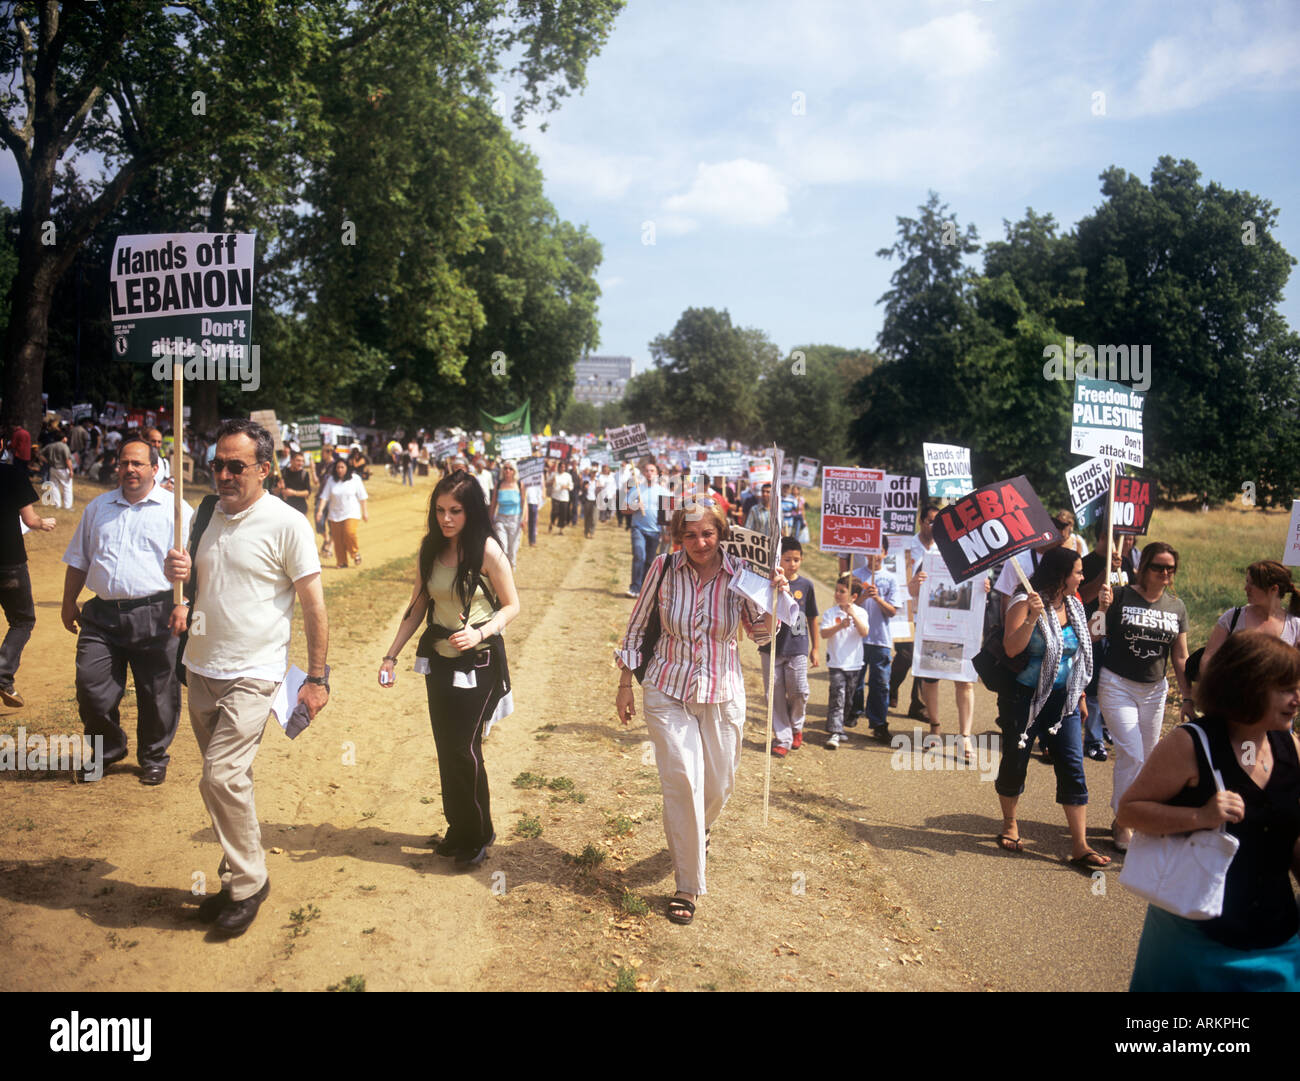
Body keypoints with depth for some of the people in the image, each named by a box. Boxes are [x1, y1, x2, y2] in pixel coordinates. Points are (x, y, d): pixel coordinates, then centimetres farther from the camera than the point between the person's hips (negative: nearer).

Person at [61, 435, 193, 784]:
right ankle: (105, 751, 28)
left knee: (157, 696, 5)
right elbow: (78, 560, 22)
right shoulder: (99, 507, 16)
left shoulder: (174, 509, 1)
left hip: (154, 617, -4)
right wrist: (69, 603, 18)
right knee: (91, 688, 3)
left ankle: (153, 758, 25)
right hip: (101, 615, 4)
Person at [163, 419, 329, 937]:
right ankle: (237, 876, 28)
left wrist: (316, 677, -11)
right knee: (228, 779, 15)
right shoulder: (206, 515, 8)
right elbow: (193, 579, 21)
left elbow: (313, 605, -10)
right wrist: (176, 570, -4)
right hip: (201, 669, 7)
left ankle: (248, 882, 4)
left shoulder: (286, 523, -12)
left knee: (222, 775, -14)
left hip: (252, 675, -7)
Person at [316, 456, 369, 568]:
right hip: (335, 514, 3)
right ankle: (342, 562, 14)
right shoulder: (331, 480, 4)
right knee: (338, 538, 2)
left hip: (351, 513, -3)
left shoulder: (355, 479, -1)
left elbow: (362, 497, 4)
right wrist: (320, 510, -8)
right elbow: (325, 496, 3)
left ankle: (356, 554, 3)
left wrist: (364, 512, 4)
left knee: (349, 533, -21)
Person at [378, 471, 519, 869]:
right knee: (446, 749, 12)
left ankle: (478, 836, 14)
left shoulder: (487, 550, -15)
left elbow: (511, 605, -8)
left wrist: (480, 633, -24)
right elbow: (418, 606, 9)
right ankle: (457, 829, 28)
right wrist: (392, 655, 6)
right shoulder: (430, 549, 2)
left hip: (478, 661, -6)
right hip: (439, 659, 6)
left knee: (464, 749, -5)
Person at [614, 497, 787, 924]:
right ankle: (687, 886, 6)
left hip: (722, 694, 2)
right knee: (682, 781, -10)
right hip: (667, 691, -1)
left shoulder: (739, 573, -8)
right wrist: (625, 684, 4)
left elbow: (760, 632, 3)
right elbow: (637, 625, 3)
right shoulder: (664, 568, -9)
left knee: (718, 785, 11)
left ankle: (698, 828, 49)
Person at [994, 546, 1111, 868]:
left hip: (1063, 700, 5)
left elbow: (1086, 642, 21)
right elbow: (1011, 648, -21)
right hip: (1025, 697, -5)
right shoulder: (1025, 603, -13)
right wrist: (1033, 617, -32)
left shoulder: (1073, 605, 7)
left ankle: (1080, 846, 5)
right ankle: (1010, 825, 31)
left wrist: (1101, 611, 9)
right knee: (1014, 764, 8)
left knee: (1073, 768, -1)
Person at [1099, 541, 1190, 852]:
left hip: (1154, 689, 5)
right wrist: (1101, 610, -23)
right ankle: (1123, 824, 2)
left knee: (1145, 759, 9)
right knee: (1132, 756, -10)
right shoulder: (1121, 597, -8)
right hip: (1117, 685, -5)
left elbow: (1180, 658, 10)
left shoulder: (1177, 608, 6)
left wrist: (1189, 697, 6)